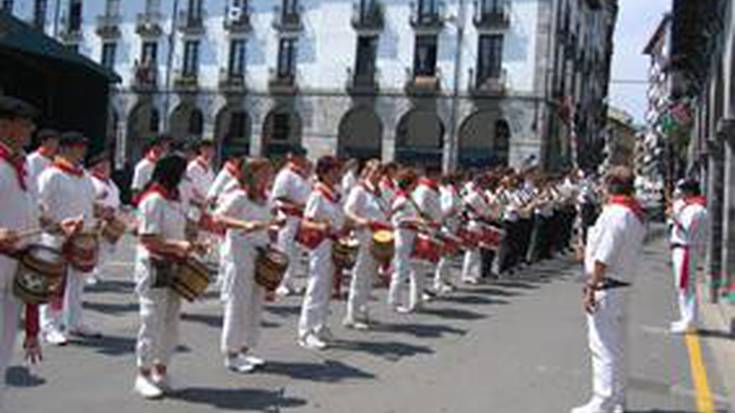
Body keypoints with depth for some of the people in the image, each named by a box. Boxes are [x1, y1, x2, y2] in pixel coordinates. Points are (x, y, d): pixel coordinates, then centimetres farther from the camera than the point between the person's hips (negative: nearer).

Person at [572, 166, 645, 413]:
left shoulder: (614, 213, -19)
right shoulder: (637, 214, 10)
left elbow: (603, 258, -22)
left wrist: (591, 288, -18)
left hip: (606, 287, -10)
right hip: (623, 284, 10)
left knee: (604, 346, -3)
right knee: (616, 346, 17)